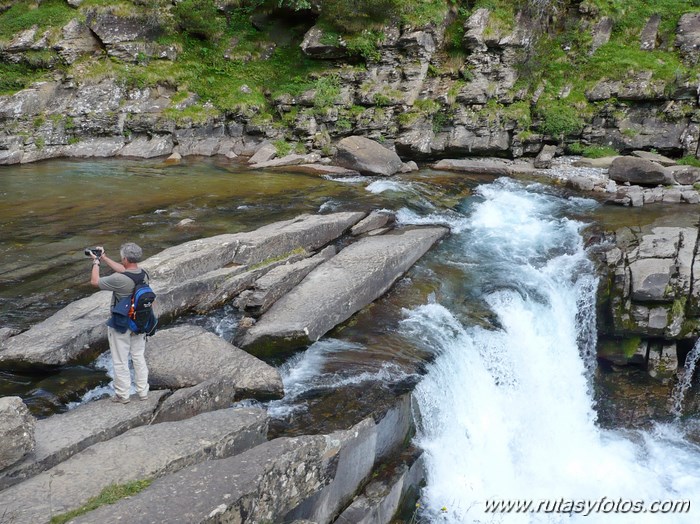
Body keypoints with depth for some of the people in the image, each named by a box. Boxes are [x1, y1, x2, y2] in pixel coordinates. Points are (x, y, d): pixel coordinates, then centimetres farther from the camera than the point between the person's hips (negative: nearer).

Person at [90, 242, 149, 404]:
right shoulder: (144, 274, -9)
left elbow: (94, 281, -14)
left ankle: (123, 395, 22)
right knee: (139, 357, 19)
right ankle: (143, 391, 28)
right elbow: (123, 270, 10)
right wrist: (104, 258, 15)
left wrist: (96, 262, 2)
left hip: (120, 327, -6)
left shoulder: (119, 280, -29)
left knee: (120, 361, 11)